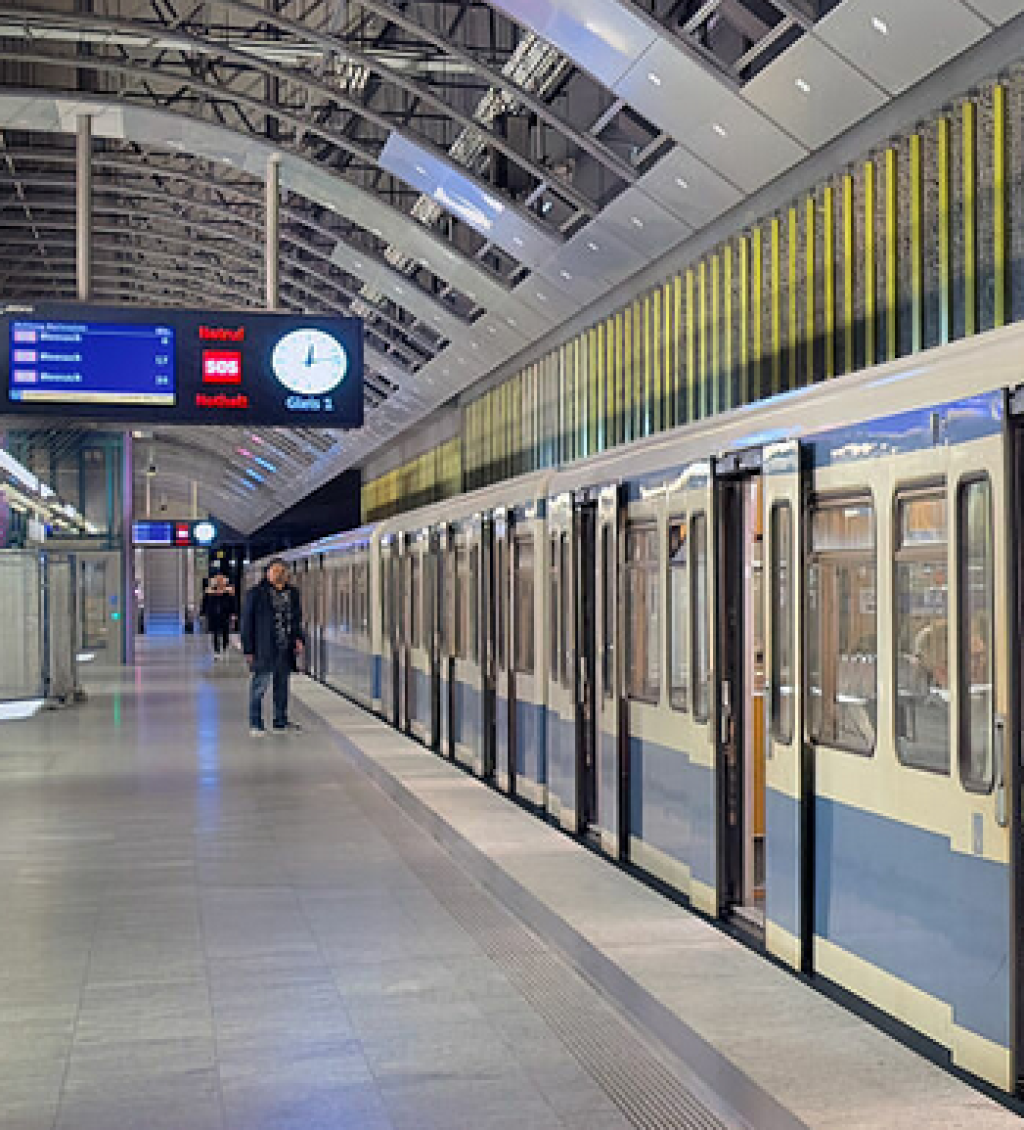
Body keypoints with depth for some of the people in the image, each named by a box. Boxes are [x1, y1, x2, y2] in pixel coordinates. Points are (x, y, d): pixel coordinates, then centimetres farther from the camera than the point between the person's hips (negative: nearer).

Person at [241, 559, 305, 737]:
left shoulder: (292, 593, 12)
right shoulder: (256, 594, -4)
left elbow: (297, 620, 21)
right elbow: (247, 622, -4)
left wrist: (299, 639, 5)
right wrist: (248, 649, -8)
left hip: (286, 649, 5)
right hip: (264, 650, -5)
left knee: (282, 686, 12)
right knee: (260, 685, -4)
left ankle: (280, 723, 21)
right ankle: (255, 725, 4)